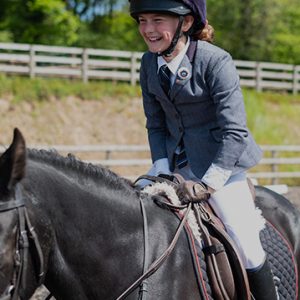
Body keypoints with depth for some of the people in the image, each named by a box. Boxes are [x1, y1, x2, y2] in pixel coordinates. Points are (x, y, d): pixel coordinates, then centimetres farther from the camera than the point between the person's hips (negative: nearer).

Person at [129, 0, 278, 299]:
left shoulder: (215, 61, -21)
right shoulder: (149, 63, -1)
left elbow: (235, 131, -21)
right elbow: (156, 125, 7)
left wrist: (208, 184, -24)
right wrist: (162, 171, -7)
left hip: (220, 161, -6)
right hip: (177, 161, 6)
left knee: (246, 248, -12)